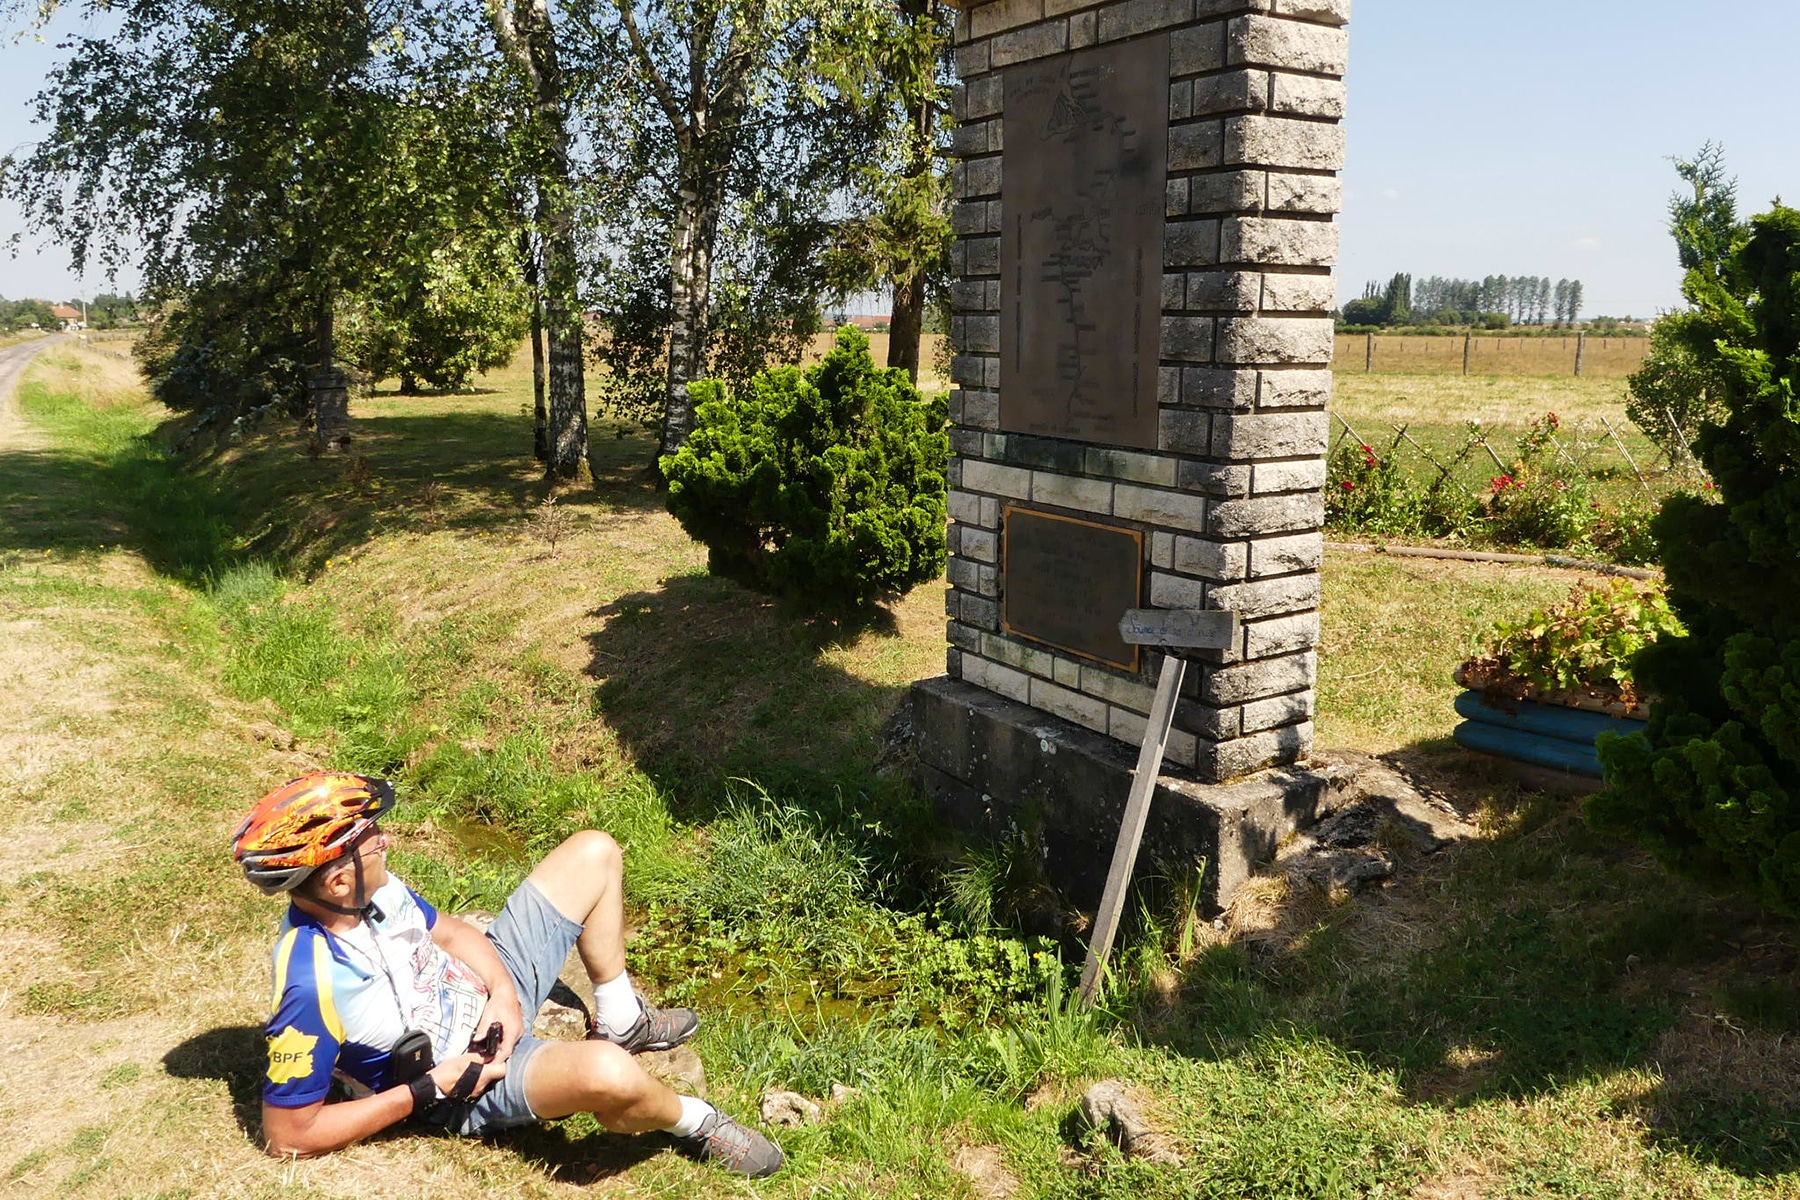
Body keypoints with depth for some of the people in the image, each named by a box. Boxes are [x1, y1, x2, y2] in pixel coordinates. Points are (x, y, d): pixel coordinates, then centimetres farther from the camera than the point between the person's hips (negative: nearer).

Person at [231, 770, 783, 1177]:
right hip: (465, 1077, -8)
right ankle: (693, 1122, -3)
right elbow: (287, 1134, -26)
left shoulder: (369, 891, -12)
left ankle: (621, 1023, 22)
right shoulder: (311, 986, -34)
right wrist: (428, 1091, -24)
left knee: (593, 853, 7)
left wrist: (503, 991, -13)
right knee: (608, 1074, -40)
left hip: (489, 997, 8)